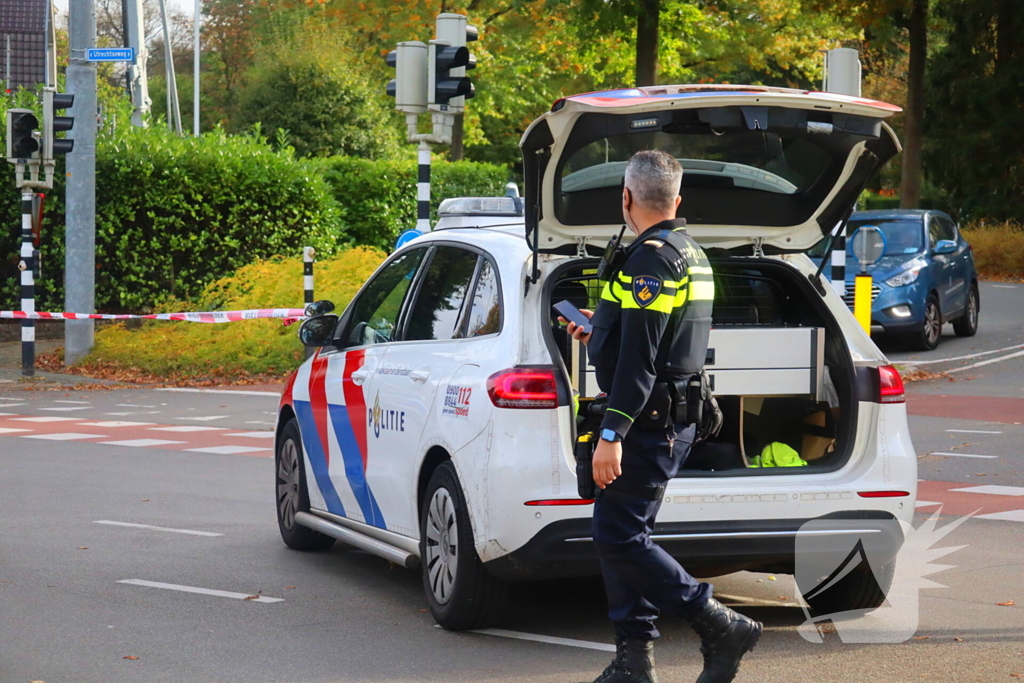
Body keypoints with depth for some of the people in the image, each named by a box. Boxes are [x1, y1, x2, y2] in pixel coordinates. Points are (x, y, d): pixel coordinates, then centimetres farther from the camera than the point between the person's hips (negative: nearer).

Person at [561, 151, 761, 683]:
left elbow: (639, 359, -23)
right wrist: (601, 333, 36)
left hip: (648, 420, -10)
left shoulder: (650, 259, -17)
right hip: (675, 416, 10)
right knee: (621, 536, 12)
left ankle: (722, 628, -8)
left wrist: (611, 435, -25)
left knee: (618, 537, -9)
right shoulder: (692, 255, 16)